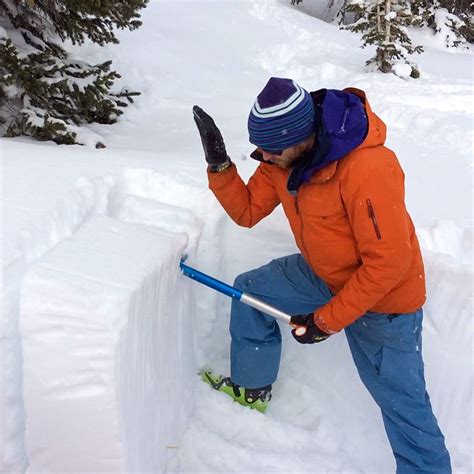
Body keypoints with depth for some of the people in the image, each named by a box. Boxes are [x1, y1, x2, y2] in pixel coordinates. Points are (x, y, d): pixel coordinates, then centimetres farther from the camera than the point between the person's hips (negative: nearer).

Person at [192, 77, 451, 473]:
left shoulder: (367, 168, -35)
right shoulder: (282, 156, -11)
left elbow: (388, 263, -29)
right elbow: (248, 211, -2)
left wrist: (328, 320, -23)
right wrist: (218, 163, -18)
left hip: (384, 294, -7)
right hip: (324, 275, 7)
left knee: (401, 400, 0)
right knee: (249, 290, 12)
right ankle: (251, 388, 31)